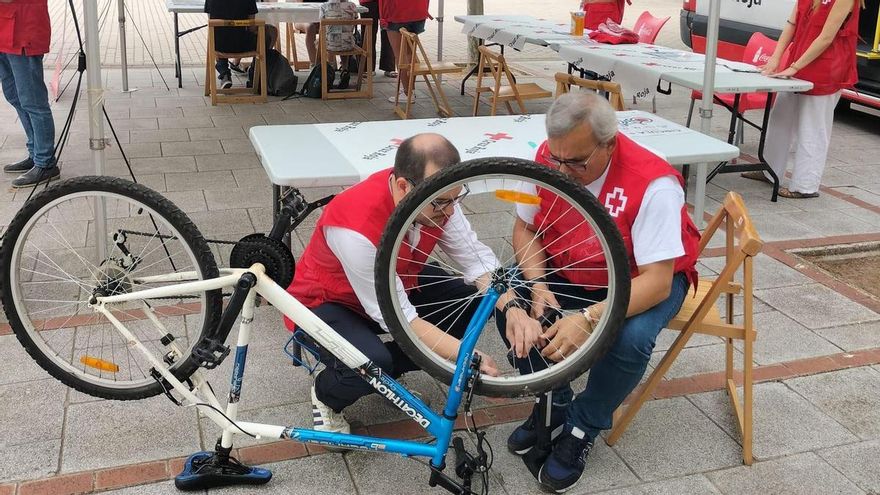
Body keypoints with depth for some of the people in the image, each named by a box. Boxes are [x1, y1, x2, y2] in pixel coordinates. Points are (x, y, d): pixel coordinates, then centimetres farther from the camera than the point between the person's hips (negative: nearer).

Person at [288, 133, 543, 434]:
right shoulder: (357, 226, -39)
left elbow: (476, 257, -16)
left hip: (395, 283, 7)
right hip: (329, 302, -7)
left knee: (475, 302, -9)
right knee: (370, 365, -35)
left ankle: (385, 370, 8)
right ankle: (326, 395, 2)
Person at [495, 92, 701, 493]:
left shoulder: (653, 184, -32)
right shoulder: (549, 160, -18)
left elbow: (656, 281, -33)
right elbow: (525, 227, -4)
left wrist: (588, 318, -46)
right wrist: (537, 286, -23)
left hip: (647, 277, -4)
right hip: (570, 269, 5)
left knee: (631, 339, -34)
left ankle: (582, 428, -5)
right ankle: (554, 404, 2)